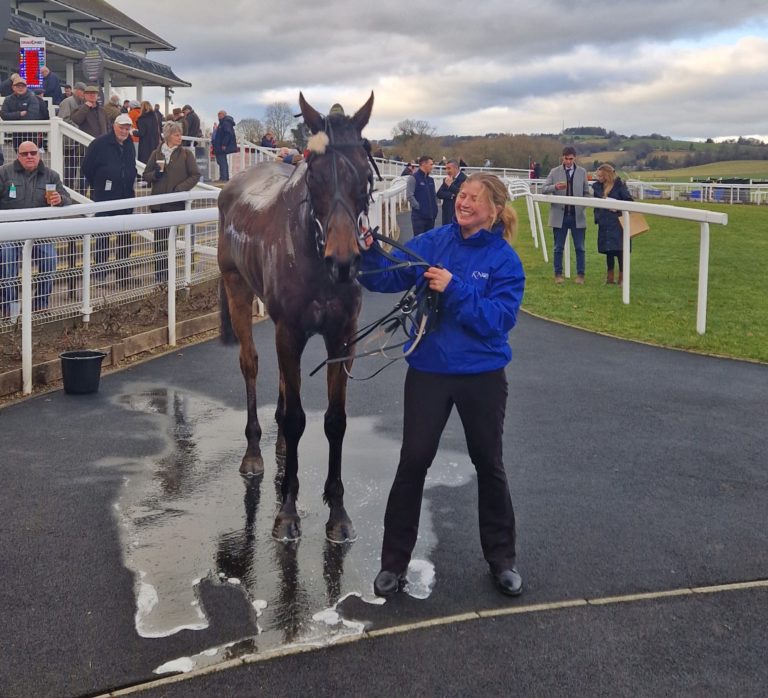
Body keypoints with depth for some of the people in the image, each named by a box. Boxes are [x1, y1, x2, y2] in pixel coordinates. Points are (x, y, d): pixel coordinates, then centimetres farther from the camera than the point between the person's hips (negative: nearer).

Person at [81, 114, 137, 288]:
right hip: (104, 199, -5)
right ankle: (100, 270, 10)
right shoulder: (100, 144, -8)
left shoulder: (129, 145, 11)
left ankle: (123, 274, 13)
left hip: (126, 199, 5)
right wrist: (98, 186, 2)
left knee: (125, 238, 6)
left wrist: (129, 186, 14)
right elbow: (86, 168, -5)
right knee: (103, 237, 1)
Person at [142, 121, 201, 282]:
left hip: (176, 203, -1)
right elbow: (146, 175, 12)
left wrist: (180, 188, -12)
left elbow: (195, 175, -1)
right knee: (159, 239, 0)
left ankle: (167, 273, 10)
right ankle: (160, 273, 4)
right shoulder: (156, 153, 8)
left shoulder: (186, 154, 3)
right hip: (158, 203, 1)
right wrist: (155, 174, -10)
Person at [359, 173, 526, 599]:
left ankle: (501, 558, 31)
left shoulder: (504, 259, -9)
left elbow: (501, 317, -19)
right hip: (429, 371, 1)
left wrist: (455, 289, -26)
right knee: (412, 463, 3)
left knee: (488, 464, 13)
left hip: (482, 375, -1)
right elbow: (386, 277, -10)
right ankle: (394, 561, 17)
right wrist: (367, 252, -29)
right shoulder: (433, 242, -2)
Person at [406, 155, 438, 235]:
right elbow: (409, 196, -14)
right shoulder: (413, 178, -8)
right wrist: (418, 207, -14)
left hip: (431, 215, 7)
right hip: (419, 216, -7)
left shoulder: (430, 179, 15)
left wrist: (435, 208, 9)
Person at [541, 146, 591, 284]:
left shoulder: (582, 172, 7)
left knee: (579, 248, 4)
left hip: (577, 216, 1)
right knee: (559, 248, 6)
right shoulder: (555, 172, 3)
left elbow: (587, 193, 11)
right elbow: (543, 189, -3)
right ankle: (558, 274, 15)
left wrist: (582, 205, -7)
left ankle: (580, 274, 12)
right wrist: (555, 187, -22)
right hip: (560, 215, -1)